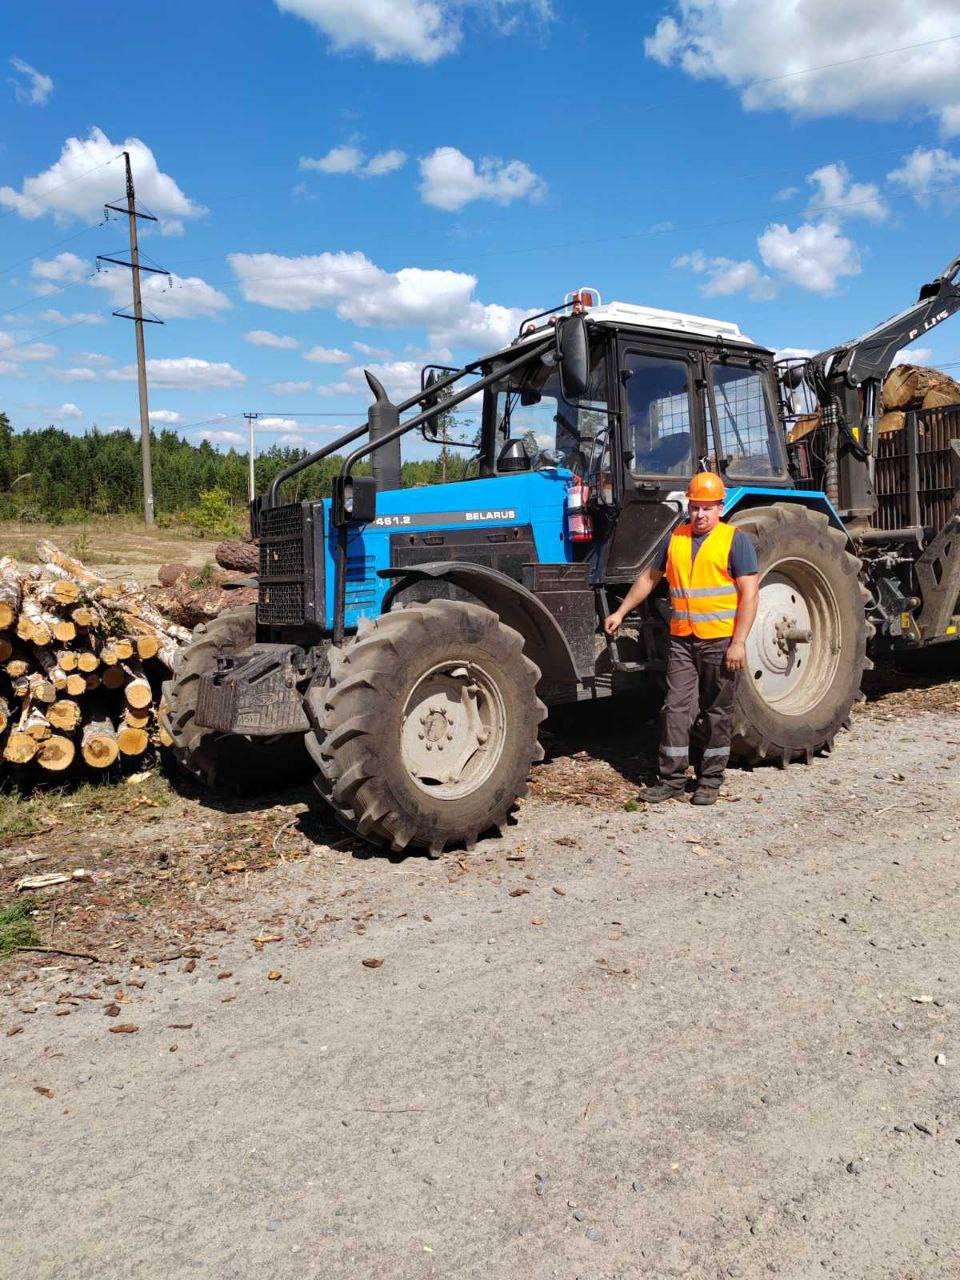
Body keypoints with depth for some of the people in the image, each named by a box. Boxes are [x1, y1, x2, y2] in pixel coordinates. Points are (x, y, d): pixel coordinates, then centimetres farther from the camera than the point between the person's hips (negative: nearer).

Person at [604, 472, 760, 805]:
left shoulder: (736, 540, -4)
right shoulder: (675, 538, 10)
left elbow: (749, 593, -9)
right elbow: (650, 577, 21)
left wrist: (739, 643, -16)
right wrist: (621, 612, 18)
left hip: (721, 642, -4)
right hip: (682, 640, 4)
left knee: (717, 712, 7)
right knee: (676, 709, 2)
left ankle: (710, 781, 18)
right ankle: (672, 780, 9)